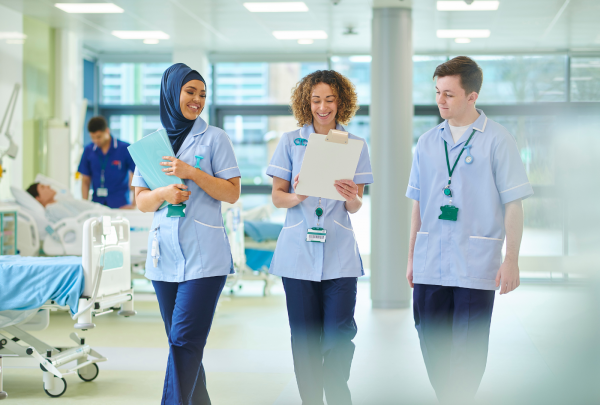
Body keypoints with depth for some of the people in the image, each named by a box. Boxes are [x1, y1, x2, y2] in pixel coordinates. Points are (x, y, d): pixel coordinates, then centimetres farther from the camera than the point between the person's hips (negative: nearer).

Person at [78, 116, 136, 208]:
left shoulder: (125, 148, -1)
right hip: (96, 204, 3)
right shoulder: (88, 151, 8)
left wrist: (134, 205, -6)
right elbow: (85, 181, 11)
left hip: (120, 205, -3)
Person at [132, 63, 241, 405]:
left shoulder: (214, 138, 3)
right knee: (183, 342, 9)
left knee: (184, 341, -12)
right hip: (165, 256, 4)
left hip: (204, 256, -4)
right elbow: (141, 201, 12)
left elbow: (232, 193, -2)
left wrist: (191, 173, -13)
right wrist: (163, 193, -9)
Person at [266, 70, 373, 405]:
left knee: (339, 336, -6)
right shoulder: (291, 142, 6)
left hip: (340, 254, 0)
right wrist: (296, 197, -18)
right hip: (299, 252, 0)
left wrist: (352, 198, -19)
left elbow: (356, 207, 5)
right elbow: (277, 196, 4)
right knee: (305, 339, 3)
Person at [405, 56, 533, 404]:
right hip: (430, 264, 4)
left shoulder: (497, 140, -4)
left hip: (475, 266, -4)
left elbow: (513, 205, -5)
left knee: (468, 349, 1)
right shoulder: (428, 142, 10)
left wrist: (511, 261, -9)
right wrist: (411, 257, 14)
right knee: (433, 343, 7)